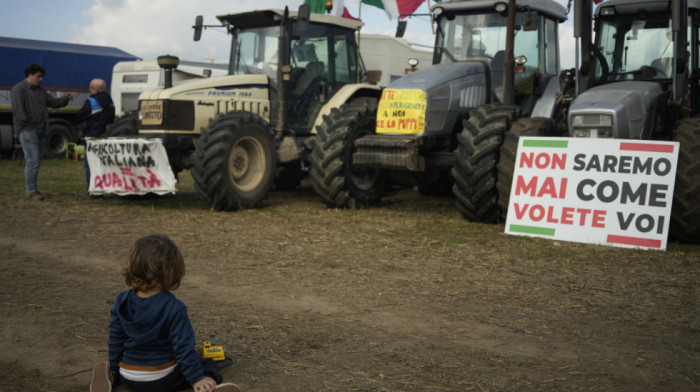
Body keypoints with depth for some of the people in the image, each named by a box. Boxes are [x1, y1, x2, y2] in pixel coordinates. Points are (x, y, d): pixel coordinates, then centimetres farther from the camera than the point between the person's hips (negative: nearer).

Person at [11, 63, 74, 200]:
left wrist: (65, 98, 1)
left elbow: (54, 102, 18)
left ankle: (31, 187, 21)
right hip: (27, 131, -8)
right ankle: (30, 191, -9)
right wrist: (26, 123, -20)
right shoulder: (19, 89, -4)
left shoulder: (40, 91, 21)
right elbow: (17, 108, -14)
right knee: (33, 161, -13)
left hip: (41, 131, 8)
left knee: (37, 161, 12)